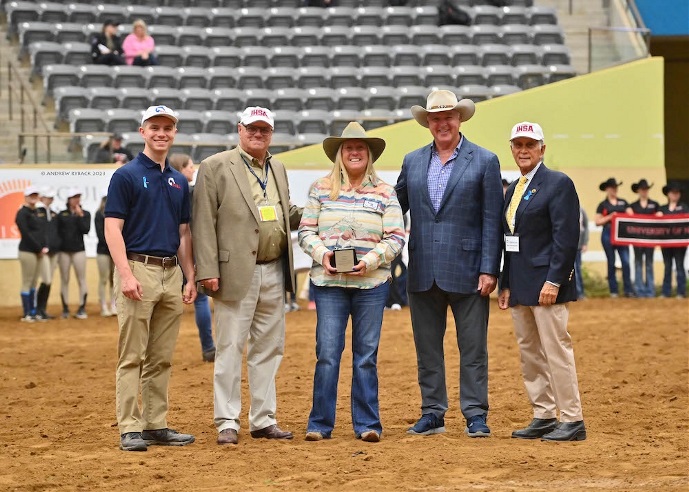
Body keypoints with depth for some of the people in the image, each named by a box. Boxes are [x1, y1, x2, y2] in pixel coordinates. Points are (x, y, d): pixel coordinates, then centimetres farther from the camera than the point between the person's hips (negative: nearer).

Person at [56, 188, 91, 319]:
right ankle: (65, 309, 9)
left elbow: (86, 230, -6)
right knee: (64, 280, 3)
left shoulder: (85, 214, 7)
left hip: (79, 250, -1)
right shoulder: (62, 215, 9)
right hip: (64, 251, 1)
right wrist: (56, 249, -1)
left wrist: (80, 215, -11)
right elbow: (57, 233, 7)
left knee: (81, 280, -5)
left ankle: (82, 309, -1)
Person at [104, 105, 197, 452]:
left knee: (161, 358, 9)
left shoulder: (179, 182, 16)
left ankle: (157, 425, 14)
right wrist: (127, 275, -18)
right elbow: (113, 229, -9)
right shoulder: (126, 175, -3)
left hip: (171, 273, 6)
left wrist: (190, 278, 11)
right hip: (139, 269, -6)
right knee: (132, 356, -5)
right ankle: (130, 428, -4)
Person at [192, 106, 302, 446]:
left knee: (268, 348, 10)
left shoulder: (277, 169, 16)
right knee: (230, 348, -3)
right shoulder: (215, 168, -3)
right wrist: (207, 272, -15)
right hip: (237, 273, -6)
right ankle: (227, 422, 2)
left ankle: (263, 420, 18)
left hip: (274, 274, 6)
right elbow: (204, 223, -8)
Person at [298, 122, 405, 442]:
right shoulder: (321, 189, 8)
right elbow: (305, 231, 8)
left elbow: (396, 237, 2)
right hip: (328, 283, 0)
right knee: (327, 353, -3)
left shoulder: (384, 192, 5)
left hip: (371, 284, 0)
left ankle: (367, 424, 10)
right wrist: (322, 254, -11)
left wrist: (370, 260, -13)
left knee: (366, 356, 3)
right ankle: (320, 424, 4)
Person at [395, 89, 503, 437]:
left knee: (473, 348, 1)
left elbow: (492, 221, -4)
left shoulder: (485, 161, -1)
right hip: (423, 273, 4)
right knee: (427, 348, 9)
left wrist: (489, 270, -11)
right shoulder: (412, 161, 10)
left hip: (466, 272, -4)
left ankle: (476, 415, 6)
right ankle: (432, 414, 16)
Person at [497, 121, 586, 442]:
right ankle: (543, 417, 16)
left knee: (556, 350, -8)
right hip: (520, 288, 8)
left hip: (546, 284, -8)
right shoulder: (513, 190, 18)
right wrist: (506, 284, 14)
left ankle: (572, 421, -4)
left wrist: (554, 281, -19)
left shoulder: (558, 184, -7)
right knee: (530, 354, 10)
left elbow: (566, 237, -14)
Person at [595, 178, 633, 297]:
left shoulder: (623, 202, 14)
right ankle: (613, 291, 8)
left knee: (626, 261, -8)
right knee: (611, 263, 3)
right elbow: (597, 221, 1)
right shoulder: (603, 205, 6)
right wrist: (609, 217, -11)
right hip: (608, 234, -2)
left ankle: (628, 290, -6)